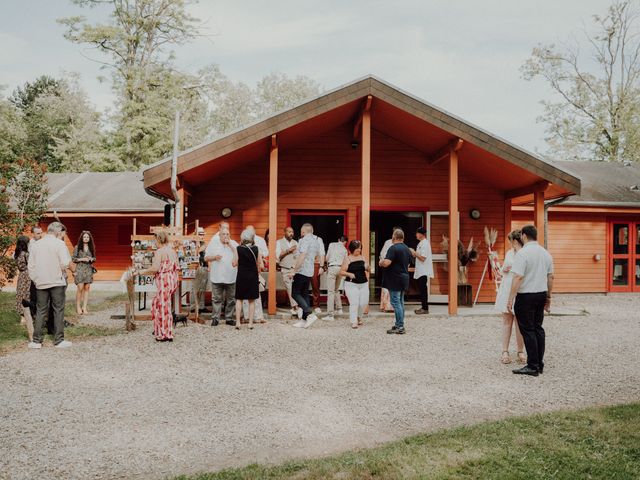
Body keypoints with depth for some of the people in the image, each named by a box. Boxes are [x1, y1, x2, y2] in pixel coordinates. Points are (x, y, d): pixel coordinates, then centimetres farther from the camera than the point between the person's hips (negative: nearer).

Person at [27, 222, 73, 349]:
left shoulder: (35, 244, 8)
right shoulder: (59, 244, -8)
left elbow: (31, 266, 8)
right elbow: (66, 263, -16)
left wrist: (35, 279, 15)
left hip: (40, 283, 4)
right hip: (57, 282, -4)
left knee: (41, 311, 10)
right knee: (58, 311, 3)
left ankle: (36, 340, 11)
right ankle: (59, 340, 4)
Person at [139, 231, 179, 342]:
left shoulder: (159, 252, -12)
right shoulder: (173, 251, 13)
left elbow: (155, 268, -20)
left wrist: (142, 272, -5)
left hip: (164, 281, -9)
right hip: (173, 280, 9)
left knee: (164, 307, -1)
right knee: (156, 303, 22)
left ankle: (166, 334, 4)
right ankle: (159, 329, 27)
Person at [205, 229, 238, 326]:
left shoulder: (234, 244, 7)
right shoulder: (213, 245, 9)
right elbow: (206, 258, 8)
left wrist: (230, 245, -9)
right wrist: (214, 257, -11)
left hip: (231, 277, 0)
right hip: (217, 277, 0)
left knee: (231, 299, 6)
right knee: (216, 299, 2)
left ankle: (229, 318, 15)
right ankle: (215, 318, 9)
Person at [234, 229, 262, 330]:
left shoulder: (238, 249, -8)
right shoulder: (256, 249, -6)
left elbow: (234, 263, -5)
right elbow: (260, 265, -4)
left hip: (241, 277, 0)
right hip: (253, 277, 1)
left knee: (239, 299, 11)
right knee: (252, 301, 9)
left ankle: (238, 322, 6)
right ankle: (250, 323, 10)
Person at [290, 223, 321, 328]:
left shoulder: (305, 240, -14)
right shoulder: (316, 240, 13)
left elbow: (301, 257, -22)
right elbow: (317, 256, 23)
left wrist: (294, 270, -19)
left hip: (301, 271, -9)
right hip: (310, 272, 9)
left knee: (295, 293, -3)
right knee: (305, 294, 12)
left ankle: (310, 314, -16)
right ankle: (304, 320, 12)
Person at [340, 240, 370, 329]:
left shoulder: (362, 258, 11)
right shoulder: (347, 259, -2)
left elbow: (368, 269, 19)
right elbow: (341, 272, -4)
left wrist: (367, 268, -4)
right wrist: (349, 274, -22)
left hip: (364, 284, 5)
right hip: (352, 284, -4)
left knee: (364, 302, 4)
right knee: (354, 303, -10)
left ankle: (359, 317, 30)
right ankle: (353, 322, -3)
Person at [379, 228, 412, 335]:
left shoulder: (393, 248, -16)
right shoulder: (407, 249, 12)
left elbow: (386, 263, -25)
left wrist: (381, 262, -5)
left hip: (394, 280, -9)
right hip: (404, 278, 9)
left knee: (396, 303, -6)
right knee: (400, 302, 14)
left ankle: (400, 327, -5)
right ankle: (399, 325, 20)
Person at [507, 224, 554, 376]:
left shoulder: (523, 253, -15)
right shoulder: (546, 253, 9)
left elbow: (518, 278, -21)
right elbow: (550, 277, 13)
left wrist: (510, 299, -18)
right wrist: (548, 297, 22)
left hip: (526, 296, -7)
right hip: (541, 294, 7)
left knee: (528, 330, -2)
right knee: (538, 328, 14)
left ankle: (533, 366, 0)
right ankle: (540, 364, 18)